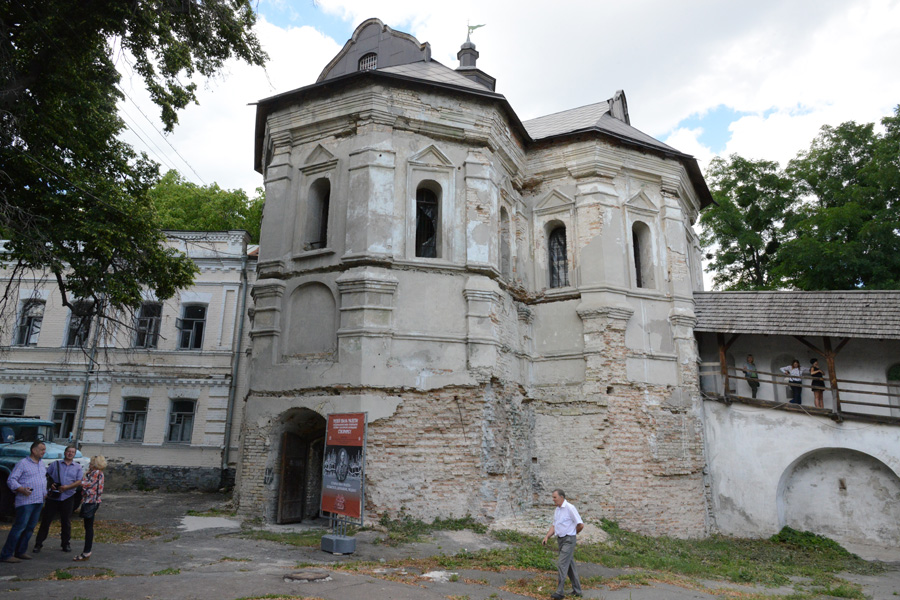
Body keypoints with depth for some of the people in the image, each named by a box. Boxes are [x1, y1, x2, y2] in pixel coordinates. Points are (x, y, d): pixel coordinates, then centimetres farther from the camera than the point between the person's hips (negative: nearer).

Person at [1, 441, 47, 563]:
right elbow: (11, 480, -10)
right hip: (26, 501, -7)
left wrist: (45, 493, 18)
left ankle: (21, 551, 18)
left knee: (30, 528, 9)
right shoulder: (23, 463, -6)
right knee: (19, 527, -9)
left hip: (39, 502, 7)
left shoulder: (43, 465, 17)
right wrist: (22, 490, -23)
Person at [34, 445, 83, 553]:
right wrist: (50, 484, -12)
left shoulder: (78, 467, 7)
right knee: (46, 520, 1)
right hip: (53, 497, 0)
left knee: (66, 522, 8)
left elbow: (79, 482, -1)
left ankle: (66, 544, 17)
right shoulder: (55, 464, 8)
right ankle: (38, 544, 12)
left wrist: (67, 487, -16)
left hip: (68, 498, 0)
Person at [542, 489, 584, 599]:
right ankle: (577, 591, 23)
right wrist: (546, 537, 1)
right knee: (570, 565, 14)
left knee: (561, 564, -12)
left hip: (568, 540, -8)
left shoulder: (570, 508, -17)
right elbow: (554, 526, 16)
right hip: (560, 540, 8)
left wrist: (573, 533, 2)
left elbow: (581, 525, -17)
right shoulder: (557, 510, 10)